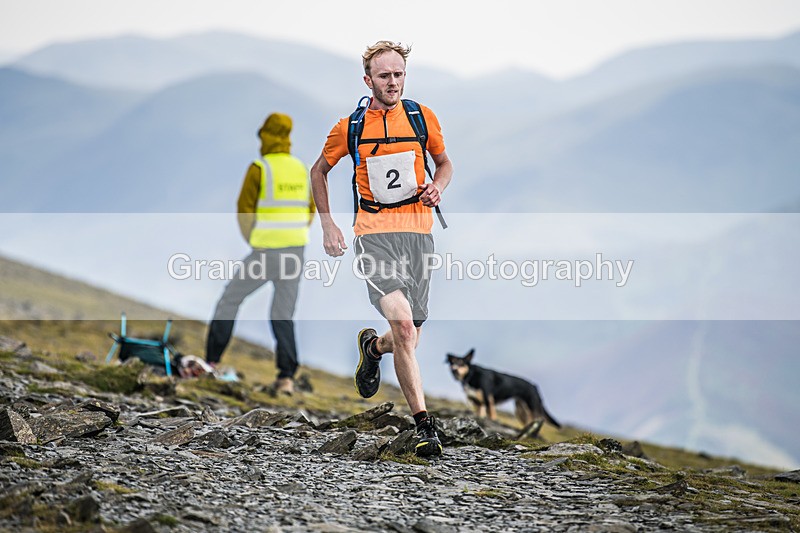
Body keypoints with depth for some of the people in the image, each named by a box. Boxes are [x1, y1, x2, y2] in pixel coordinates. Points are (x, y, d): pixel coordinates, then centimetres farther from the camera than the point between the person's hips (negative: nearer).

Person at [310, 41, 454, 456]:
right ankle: (424, 425, -19)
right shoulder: (350, 127, 2)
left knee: (408, 338, 6)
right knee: (403, 323, -23)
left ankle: (373, 348, 44)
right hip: (374, 232, -3)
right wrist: (327, 225, 8)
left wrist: (437, 186, -1)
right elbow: (319, 171, 17)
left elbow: (444, 162, 21)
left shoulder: (423, 118, 6)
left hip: (418, 230, 3)